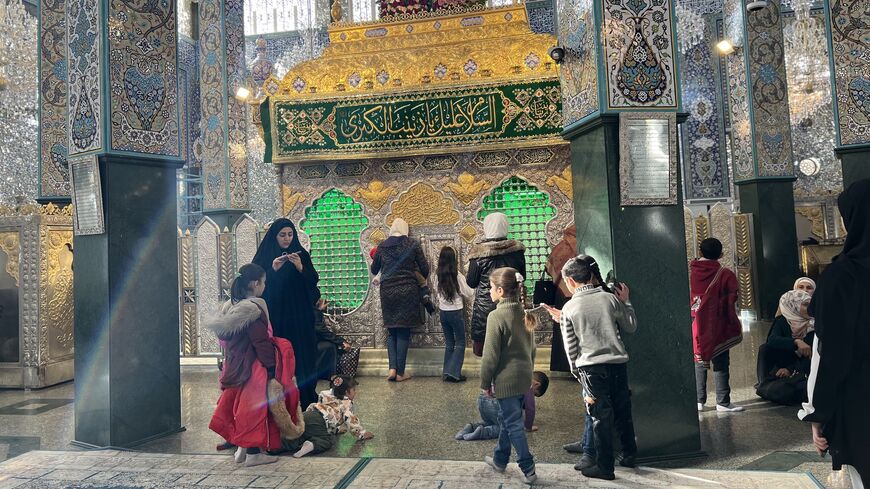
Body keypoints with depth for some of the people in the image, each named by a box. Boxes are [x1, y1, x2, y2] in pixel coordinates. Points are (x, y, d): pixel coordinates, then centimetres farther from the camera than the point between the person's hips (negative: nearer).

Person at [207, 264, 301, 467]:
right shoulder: (254, 308, -19)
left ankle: (242, 448, 27)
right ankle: (253, 452, 9)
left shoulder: (229, 307, 7)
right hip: (252, 367, -8)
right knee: (255, 406, 2)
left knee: (240, 404, 18)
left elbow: (225, 337, 13)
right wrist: (272, 375, -18)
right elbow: (262, 344, -20)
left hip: (234, 367, 8)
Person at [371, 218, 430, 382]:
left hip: (387, 292, 2)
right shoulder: (413, 245, -2)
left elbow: (374, 270, 12)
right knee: (404, 333, 4)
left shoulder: (382, 246, 3)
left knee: (392, 331, 14)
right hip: (408, 291, -2)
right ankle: (401, 373, 8)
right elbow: (425, 269, 1)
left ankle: (393, 368, 3)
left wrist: (374, 261, 34)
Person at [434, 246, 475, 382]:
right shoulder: (457, 275, -16)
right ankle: (453, 372, -1)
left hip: (443, 312, 5)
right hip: (456, 312, -5)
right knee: (460, 343, 7)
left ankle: (447, 373, 15)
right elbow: (468, 294, -8)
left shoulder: (438, 275, -4)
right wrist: (473, 291, 13)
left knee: (449, 344, 15)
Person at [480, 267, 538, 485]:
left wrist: (485, 382, -6)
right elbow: (532, 348, 13)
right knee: (506, 418, 21)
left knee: (513, 423, 3)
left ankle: (528, 469, 7)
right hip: (524, 377, 8)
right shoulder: (524, 314, 5)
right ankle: (500, 460, 34)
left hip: (506, 379, -8)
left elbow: (491, 355, -16)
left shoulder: (497, 316, -18)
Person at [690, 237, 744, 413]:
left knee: (699, 362, 11)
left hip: (696, 326, 3)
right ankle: (723, 402, 7)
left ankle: (699, 400, 14)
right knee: (721, 363, 5)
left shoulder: (691, 272, -4)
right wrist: (733, 324, 2)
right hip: (718, 327, -2)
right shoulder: (726, 275, -10)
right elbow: (731, 301, -7)